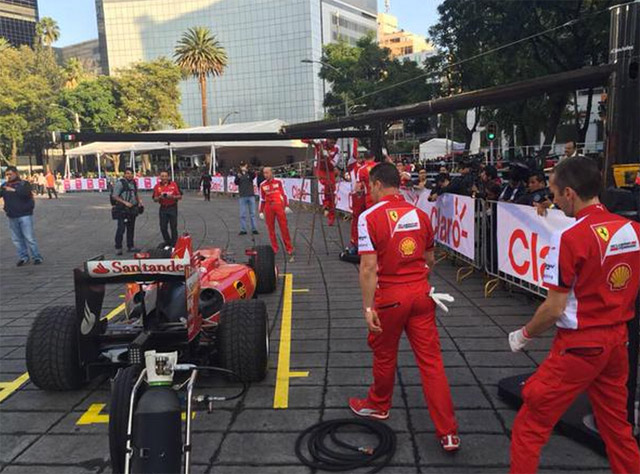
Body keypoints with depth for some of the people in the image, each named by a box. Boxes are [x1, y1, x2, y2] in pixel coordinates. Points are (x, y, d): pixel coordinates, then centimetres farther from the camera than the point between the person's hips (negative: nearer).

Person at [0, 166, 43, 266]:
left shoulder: (24, 183, -2)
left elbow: (26, 192, -21)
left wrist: (13, 190, -27)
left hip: (25, 215, -5)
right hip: (12, 216, 5)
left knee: (29, 237, -5)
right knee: (16, 239, 8)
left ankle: (37, 257, 4)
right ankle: (23, 257, 18)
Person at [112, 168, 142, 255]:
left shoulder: (133, 183, 13)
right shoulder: (120, 183, -9)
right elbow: (115, 196, -12)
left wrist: (139, 200, 7)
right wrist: (125, 202, -19)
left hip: (132, 209, 7)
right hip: (122, 209, -7)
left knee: (131, 228, 12)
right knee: (121, 228, -9)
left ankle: (130, 246, 20)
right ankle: (118, 248, -4)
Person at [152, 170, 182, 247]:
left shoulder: (174, 184, -2)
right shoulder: (157, 186, 3)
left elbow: (180, 196, -1)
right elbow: (155, 199, 5)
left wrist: (172, 197, -18)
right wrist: (160, 197, -15)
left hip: (173, 208, -2)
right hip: (163, 209, 2)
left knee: (173, 227, 1)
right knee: (163, 228, 3)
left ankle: (174, 245, 10)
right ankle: (168, 243, 23)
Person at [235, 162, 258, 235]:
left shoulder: (249, 173, 5)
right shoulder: (238, 174, 6)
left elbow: (254, 175, -17)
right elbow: (236, 183, -9)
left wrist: (247, 170, -33)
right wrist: (238, 177, -29)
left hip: (251, 196, 0)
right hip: (242, 196, 0)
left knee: (252, 213, 5)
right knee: (242, 214, 1)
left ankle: (254, 229, 11)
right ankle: (243, 230, 4)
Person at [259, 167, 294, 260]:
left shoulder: (278, 182, 5)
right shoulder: (263, 185, 9)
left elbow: (284, 194, 6)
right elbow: (262, 199, 14)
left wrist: (287, 206, -2)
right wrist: (261, 211, 12)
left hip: (279, 206, -2)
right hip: (268, 208, 2)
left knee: (284, 228, -5)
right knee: (271, 229, 3)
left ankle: (289, 250, -1)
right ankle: (274, 250, 12)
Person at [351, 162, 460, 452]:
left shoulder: (370, 217, -12)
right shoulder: (420, 213, 4)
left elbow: (368, 267, -17)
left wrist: (368, 308, -13)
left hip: (390, 296, -4)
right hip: (421, 293, 4)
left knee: (384, 354, 18)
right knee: (431, 359, 7)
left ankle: (378, 405, 42)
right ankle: (448, 432, 9)